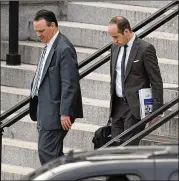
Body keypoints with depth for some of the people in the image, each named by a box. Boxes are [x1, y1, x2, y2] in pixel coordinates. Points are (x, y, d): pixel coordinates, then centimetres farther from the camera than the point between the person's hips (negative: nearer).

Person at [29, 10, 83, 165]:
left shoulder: (64, 48, -17)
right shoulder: (49, 46, 13)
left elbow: (69, 84, -20)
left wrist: (65, 113, -21)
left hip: (56, 111, -10)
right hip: (46, 110, 10)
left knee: (47, 152, -11)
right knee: (54, 153, 12)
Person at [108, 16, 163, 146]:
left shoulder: (145, 49, -11)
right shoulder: (115, 47, 11)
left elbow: (156, 81, -10)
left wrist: (156, 109, -12)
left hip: (136, 106, -7)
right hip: (118, 105, 7)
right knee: (116, 145, 3)